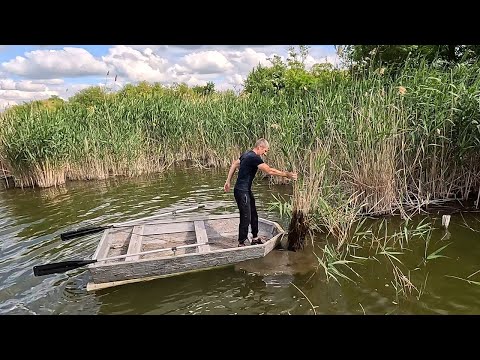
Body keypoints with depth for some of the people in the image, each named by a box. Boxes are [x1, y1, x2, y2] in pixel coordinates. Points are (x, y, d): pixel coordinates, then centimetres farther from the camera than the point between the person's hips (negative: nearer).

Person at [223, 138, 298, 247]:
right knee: (246, 218, -5)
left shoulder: (247, 154, 10)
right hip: (242, 192, -10)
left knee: (253, 215, 17)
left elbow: (234, 164, 16)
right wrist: (286, 174, -14)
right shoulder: (254, 158, -20)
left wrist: (228, 181, 17)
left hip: (246, 190, 10)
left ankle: (255, 239, 29)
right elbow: (269, 171, -21)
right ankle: (241, 244, 7)